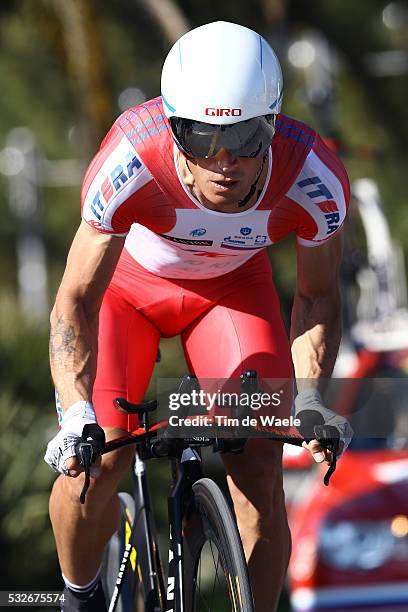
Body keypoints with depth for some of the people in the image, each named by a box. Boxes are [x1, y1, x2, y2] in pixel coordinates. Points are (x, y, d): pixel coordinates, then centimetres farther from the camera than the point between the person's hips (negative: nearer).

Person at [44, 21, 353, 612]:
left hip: (232, 287, 1)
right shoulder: (131, 161, -40)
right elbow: (77, 300, -32)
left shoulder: (314, 179, -33)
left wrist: (308, 396, -29)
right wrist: (77, 415, -46)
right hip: (126, 280, -1)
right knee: (95, 462, -16)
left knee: (259, 471, -15)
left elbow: (318, 295, -14)